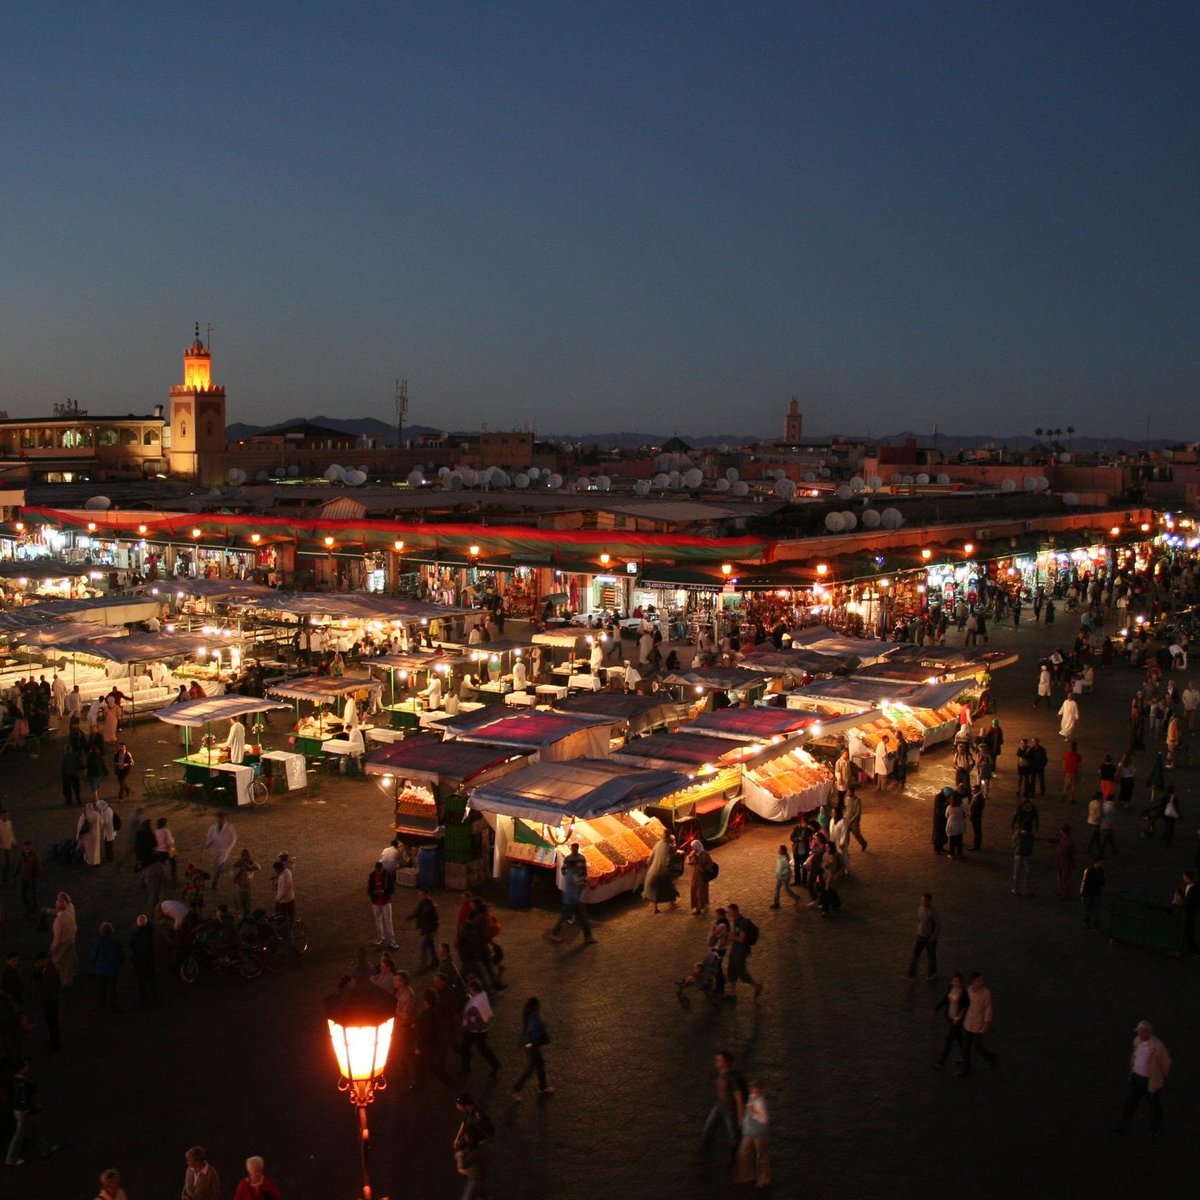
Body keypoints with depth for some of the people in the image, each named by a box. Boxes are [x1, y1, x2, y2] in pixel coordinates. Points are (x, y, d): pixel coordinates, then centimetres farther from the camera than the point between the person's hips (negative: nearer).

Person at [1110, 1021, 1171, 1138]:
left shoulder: (1157, 1046, -24)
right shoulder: (1137, 1041, -4)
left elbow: (1166, 1062, -10)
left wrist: (1163, 1077, 1)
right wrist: (1131, 1070, 16)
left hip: (1151, 1080, -5)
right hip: (1137, 1077, 5)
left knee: (1154, 1106, 15)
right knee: (1130, 1102, 8)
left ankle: (1156, 1130, 35)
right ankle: (1122, 1126, 18)